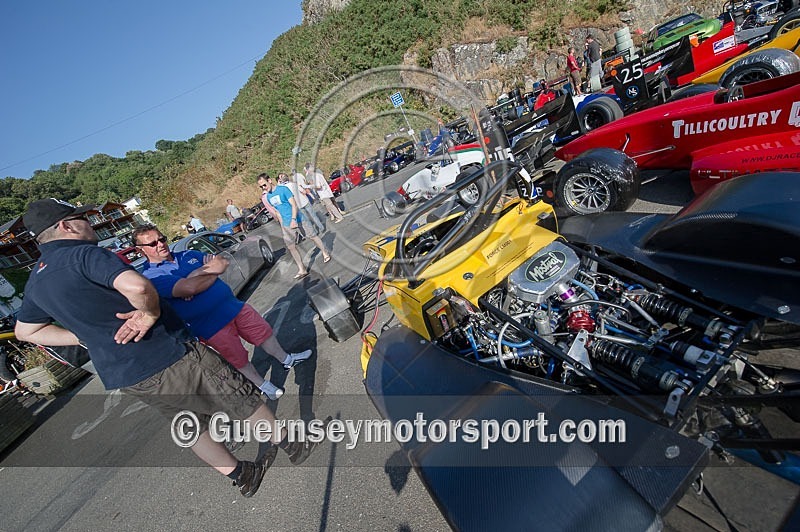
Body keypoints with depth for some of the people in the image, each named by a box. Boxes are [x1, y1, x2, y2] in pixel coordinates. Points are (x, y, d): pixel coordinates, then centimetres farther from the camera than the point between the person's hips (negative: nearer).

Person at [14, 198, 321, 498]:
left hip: (122, 378, 9)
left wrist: (87, 337, 16)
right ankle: (291, 445, 29)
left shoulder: (35, 281, 9)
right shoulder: (83, 253, -19)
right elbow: (136, 285, -39)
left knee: (193, 424, 24)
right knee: (242, 399, 10)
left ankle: (241, 476, 38)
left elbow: (25, 331, 24)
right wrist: (151, 312, -18)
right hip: (169, 357, -9)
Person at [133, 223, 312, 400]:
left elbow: (221, 261, 2)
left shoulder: (187, 255, 10)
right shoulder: (150, 276, -11)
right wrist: (213, 271, -11)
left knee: (263, 331, 14)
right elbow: (190, 288, -27)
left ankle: (287, 359, 37)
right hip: (210, 325, -6)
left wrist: (199, 273, -16)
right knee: (239, 358, 8)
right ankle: (262, 386, 31)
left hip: (234, 305, 6)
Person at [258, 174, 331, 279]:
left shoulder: (283, 189, -12)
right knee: (290, 246, 2)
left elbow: (294, 204, -17)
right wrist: (282, 224, 12)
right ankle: (302, 270, 9)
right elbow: (276, 211, 15)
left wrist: (293, 219, -27)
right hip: (286, 225, 6)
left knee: (312, 236, 6)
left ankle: (325, 253, 30)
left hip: (297, 220, -6)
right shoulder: (267, 197, 7)